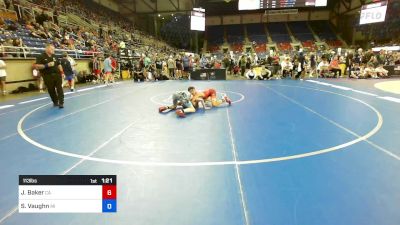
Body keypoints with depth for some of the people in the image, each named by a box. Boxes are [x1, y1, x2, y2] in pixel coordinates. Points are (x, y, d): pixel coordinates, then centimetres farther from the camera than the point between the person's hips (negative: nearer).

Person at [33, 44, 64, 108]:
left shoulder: (54, 56, 12)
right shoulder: (41, 57, -5)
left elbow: (59, 64, 20)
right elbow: (36, 66, -12)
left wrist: (62, 72, 8)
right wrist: (46, 65, -22)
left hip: (57, 74, 3)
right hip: (48, 76, -3)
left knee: (59, 89, -4)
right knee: (51, 90, 6)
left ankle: (61, 103, -4)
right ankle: (55, 102, 22)